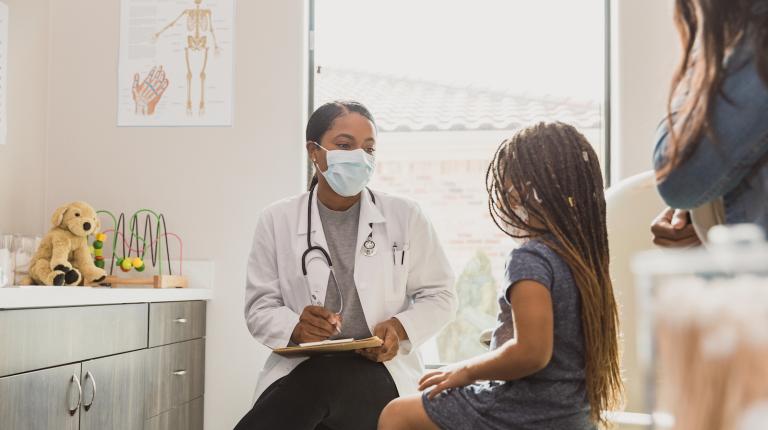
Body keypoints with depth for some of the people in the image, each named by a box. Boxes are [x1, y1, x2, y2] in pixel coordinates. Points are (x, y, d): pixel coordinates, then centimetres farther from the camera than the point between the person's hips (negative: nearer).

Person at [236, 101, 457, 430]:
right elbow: (259, 308, 7)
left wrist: (400, 328, -11)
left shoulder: (405, 217, 7)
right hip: (298, 368, 0)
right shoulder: (276, 221, 7)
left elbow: (439, 295, 11)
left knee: (325, 387, -35)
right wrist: (295, 328, -17)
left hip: (379, 369, 0)